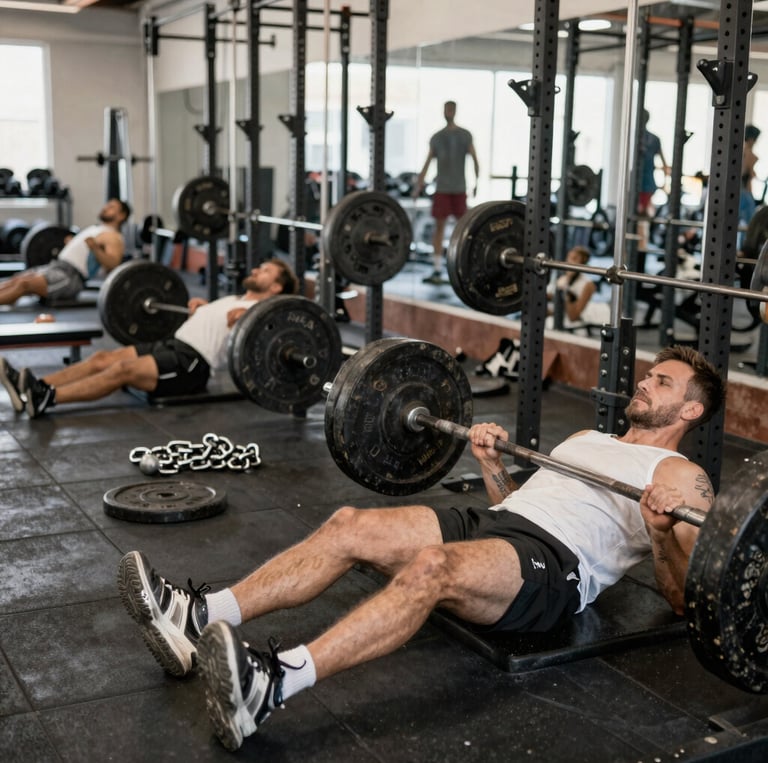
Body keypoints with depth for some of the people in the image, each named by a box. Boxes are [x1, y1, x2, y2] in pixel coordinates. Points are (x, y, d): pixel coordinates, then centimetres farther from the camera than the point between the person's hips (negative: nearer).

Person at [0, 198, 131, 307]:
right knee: (12, 282, -5)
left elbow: (113, 265, -20)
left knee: (24, 283, -26)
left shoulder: (113, 237, -1)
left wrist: (95, 248, -30)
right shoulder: (94, 229, 27)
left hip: (71, 276, -9)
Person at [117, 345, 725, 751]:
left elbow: (683, 597, -2)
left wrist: (662, 527, -18)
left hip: (555, 567, -8)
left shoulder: (682, 478, 10)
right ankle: (199, 620, -25)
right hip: (494, 522, 8)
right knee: (350, 526, -15)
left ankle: (270, 686, -53)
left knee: (433, 568, -39)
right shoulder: (588, 439, 33)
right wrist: (490, 459, 20)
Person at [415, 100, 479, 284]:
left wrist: (477, 182, -5)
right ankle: (437, 270, -1)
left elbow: (474, 159, 3)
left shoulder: (465, 135, 4)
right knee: (439, 226, -2)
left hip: (459, 188, -2)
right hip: (441, 188, 2)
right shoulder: (436, 137, 10)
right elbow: (427, 162, 13)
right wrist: (418, 184, 9)